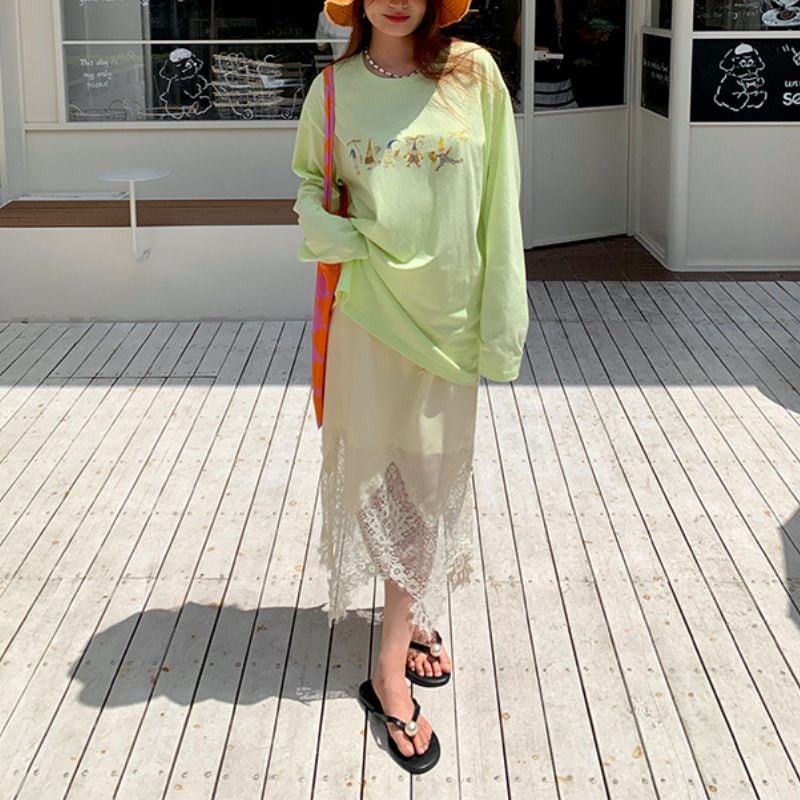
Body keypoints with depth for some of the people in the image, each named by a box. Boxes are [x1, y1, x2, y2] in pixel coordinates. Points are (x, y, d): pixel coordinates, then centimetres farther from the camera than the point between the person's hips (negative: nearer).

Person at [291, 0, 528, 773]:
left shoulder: (473, 74, -5)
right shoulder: (334, 87, -2)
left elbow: (499, 203, -3)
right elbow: (308, 178, 13)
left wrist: (501, 315, -4)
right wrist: (320, 225, -10)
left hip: (448, 310, 0)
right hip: (368, 307, 0)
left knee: (432, 476, 9)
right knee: (376, 471, 3)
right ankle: (412, 620, 18)